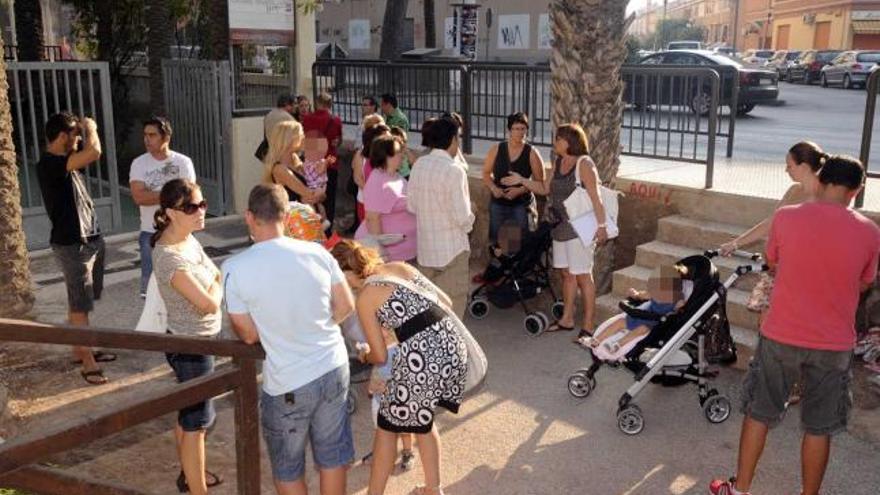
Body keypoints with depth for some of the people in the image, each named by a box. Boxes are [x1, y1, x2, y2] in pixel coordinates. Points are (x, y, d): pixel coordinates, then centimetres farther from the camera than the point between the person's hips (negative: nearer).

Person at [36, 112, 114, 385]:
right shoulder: (48, 165, -21)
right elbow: (94, 153, -30)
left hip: (90, 240, 9)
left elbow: (90, 153, 29)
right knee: (80, 307, -2)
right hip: (72, 245, -9)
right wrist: (90, 127, -15)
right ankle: (88, 362, 5)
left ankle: (80, 349, 31)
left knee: (78, 303, 19)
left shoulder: (66, 162, 9)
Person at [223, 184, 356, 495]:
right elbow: (346, 307, 2)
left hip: (289, 384, -3)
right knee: (333, 455, 22)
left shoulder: (235, 269, -15)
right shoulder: (317, 252, -7)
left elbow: (248, 335, -8)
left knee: (287, 469, 19)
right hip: (335, 367, 4)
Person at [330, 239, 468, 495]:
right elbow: (446, 302, 17)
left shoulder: (365, 297, -1)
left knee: (388, 425, 16)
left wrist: (364, 355, 25)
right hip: (452, 345, 7)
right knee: (422, 419, 27)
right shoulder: (401, 267, 15)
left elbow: (380, 356, 4)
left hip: (422, 357, -7)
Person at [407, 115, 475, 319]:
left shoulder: (418, 165, 0)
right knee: (453, 303, 4)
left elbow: (411, 205, 7)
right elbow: (462, 215, -20)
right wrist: (468, 224, 1)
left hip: (425, 246, 7)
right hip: (452, 248, -6)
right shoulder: (453, 170, -19)